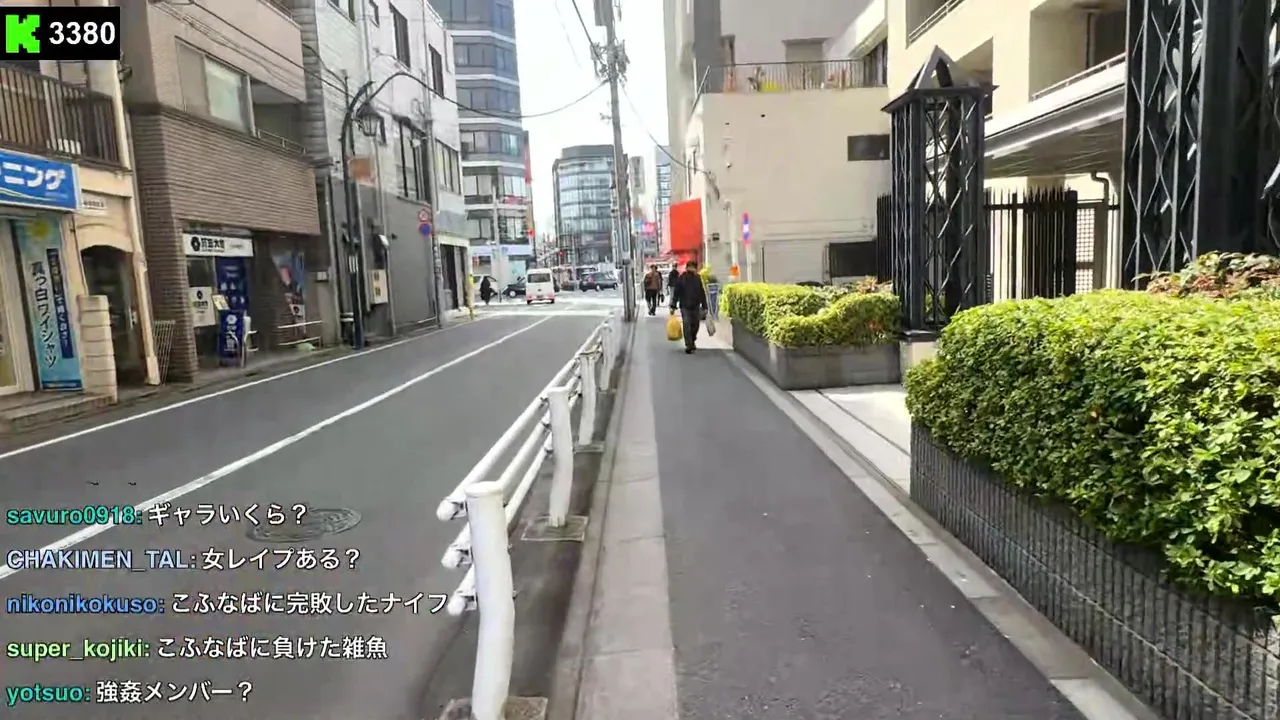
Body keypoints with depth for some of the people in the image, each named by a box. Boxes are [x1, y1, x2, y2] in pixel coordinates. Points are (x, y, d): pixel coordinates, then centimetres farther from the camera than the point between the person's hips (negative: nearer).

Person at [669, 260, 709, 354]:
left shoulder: (698, 278, 2)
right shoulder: (681, 279, -5)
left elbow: (702, 293, 5)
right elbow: (676, 293, -4)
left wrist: (704, 307, 3)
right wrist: (673, 306, -6)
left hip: (696, 306, 3)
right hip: (685, 306, -3)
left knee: (695, 325, 13)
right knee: (687, 326, -8)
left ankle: (692, 342, 35)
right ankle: (689, 346, -3)